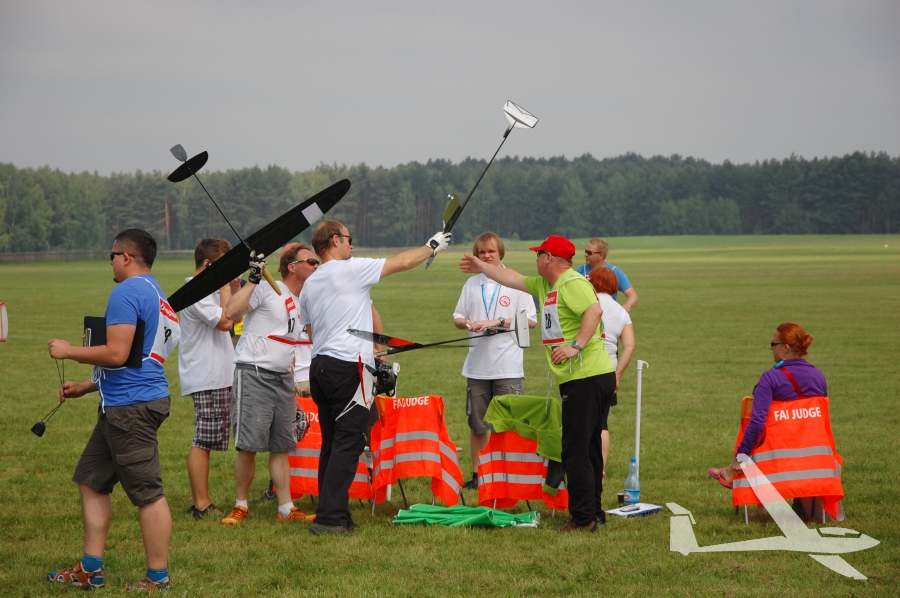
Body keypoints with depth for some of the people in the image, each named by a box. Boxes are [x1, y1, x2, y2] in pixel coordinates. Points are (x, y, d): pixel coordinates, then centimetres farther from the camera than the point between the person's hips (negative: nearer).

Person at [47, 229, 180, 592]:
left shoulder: (127, 292, -14)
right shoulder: (155, 294, 18)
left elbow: (117, 354, -23)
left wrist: (69, 352, -8)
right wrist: (85, 387, 25)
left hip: (131, 407, -11)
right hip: (123, 404, 11)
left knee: (147, 493, -5)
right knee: (91, 480, 15)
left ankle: (158, 579, 1)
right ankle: (90, 571, 19)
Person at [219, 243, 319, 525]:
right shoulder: (267, 289, -9)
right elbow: (231, 312, -22)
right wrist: (252, 279, -24)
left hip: (283, 378, 7)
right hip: (253, 375, -7)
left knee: (281, 446, 8)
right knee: (248, 446, -7)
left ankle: (287, 509, 10)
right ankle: (241, 505, 7)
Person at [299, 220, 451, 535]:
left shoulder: (309, 284, 16)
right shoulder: (351, 269, -7)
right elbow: (402, 262, 0)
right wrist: (432, 246, 17)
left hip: (319, 367, 8)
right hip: (349, 366, -8)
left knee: (331, 443, 12)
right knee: (348, 443, -8)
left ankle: (333, 513, 14)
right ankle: (329, 518, -14)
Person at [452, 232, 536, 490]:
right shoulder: (472, 284, 13)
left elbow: (530, 321, -5)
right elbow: (458, 316, 17)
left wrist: (498, 322, -14)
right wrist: (467, 323, -7)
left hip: (508, 366, -4)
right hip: (477, 365, 4)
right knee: (477, 423, 10)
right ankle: (477, 474, 19)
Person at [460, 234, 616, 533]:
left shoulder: (572, 283, -12)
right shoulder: (547, 286, 20)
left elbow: (594, 310, -28)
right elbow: (513, 279, 34)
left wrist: (576, 345, -32)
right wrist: (482, 268, 42)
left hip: (587, 377, -11)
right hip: (583, 377, 11)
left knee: (576, 450, -9)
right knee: (588, 448, 15)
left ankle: (583, 518, -7)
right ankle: (593, 511, 22)